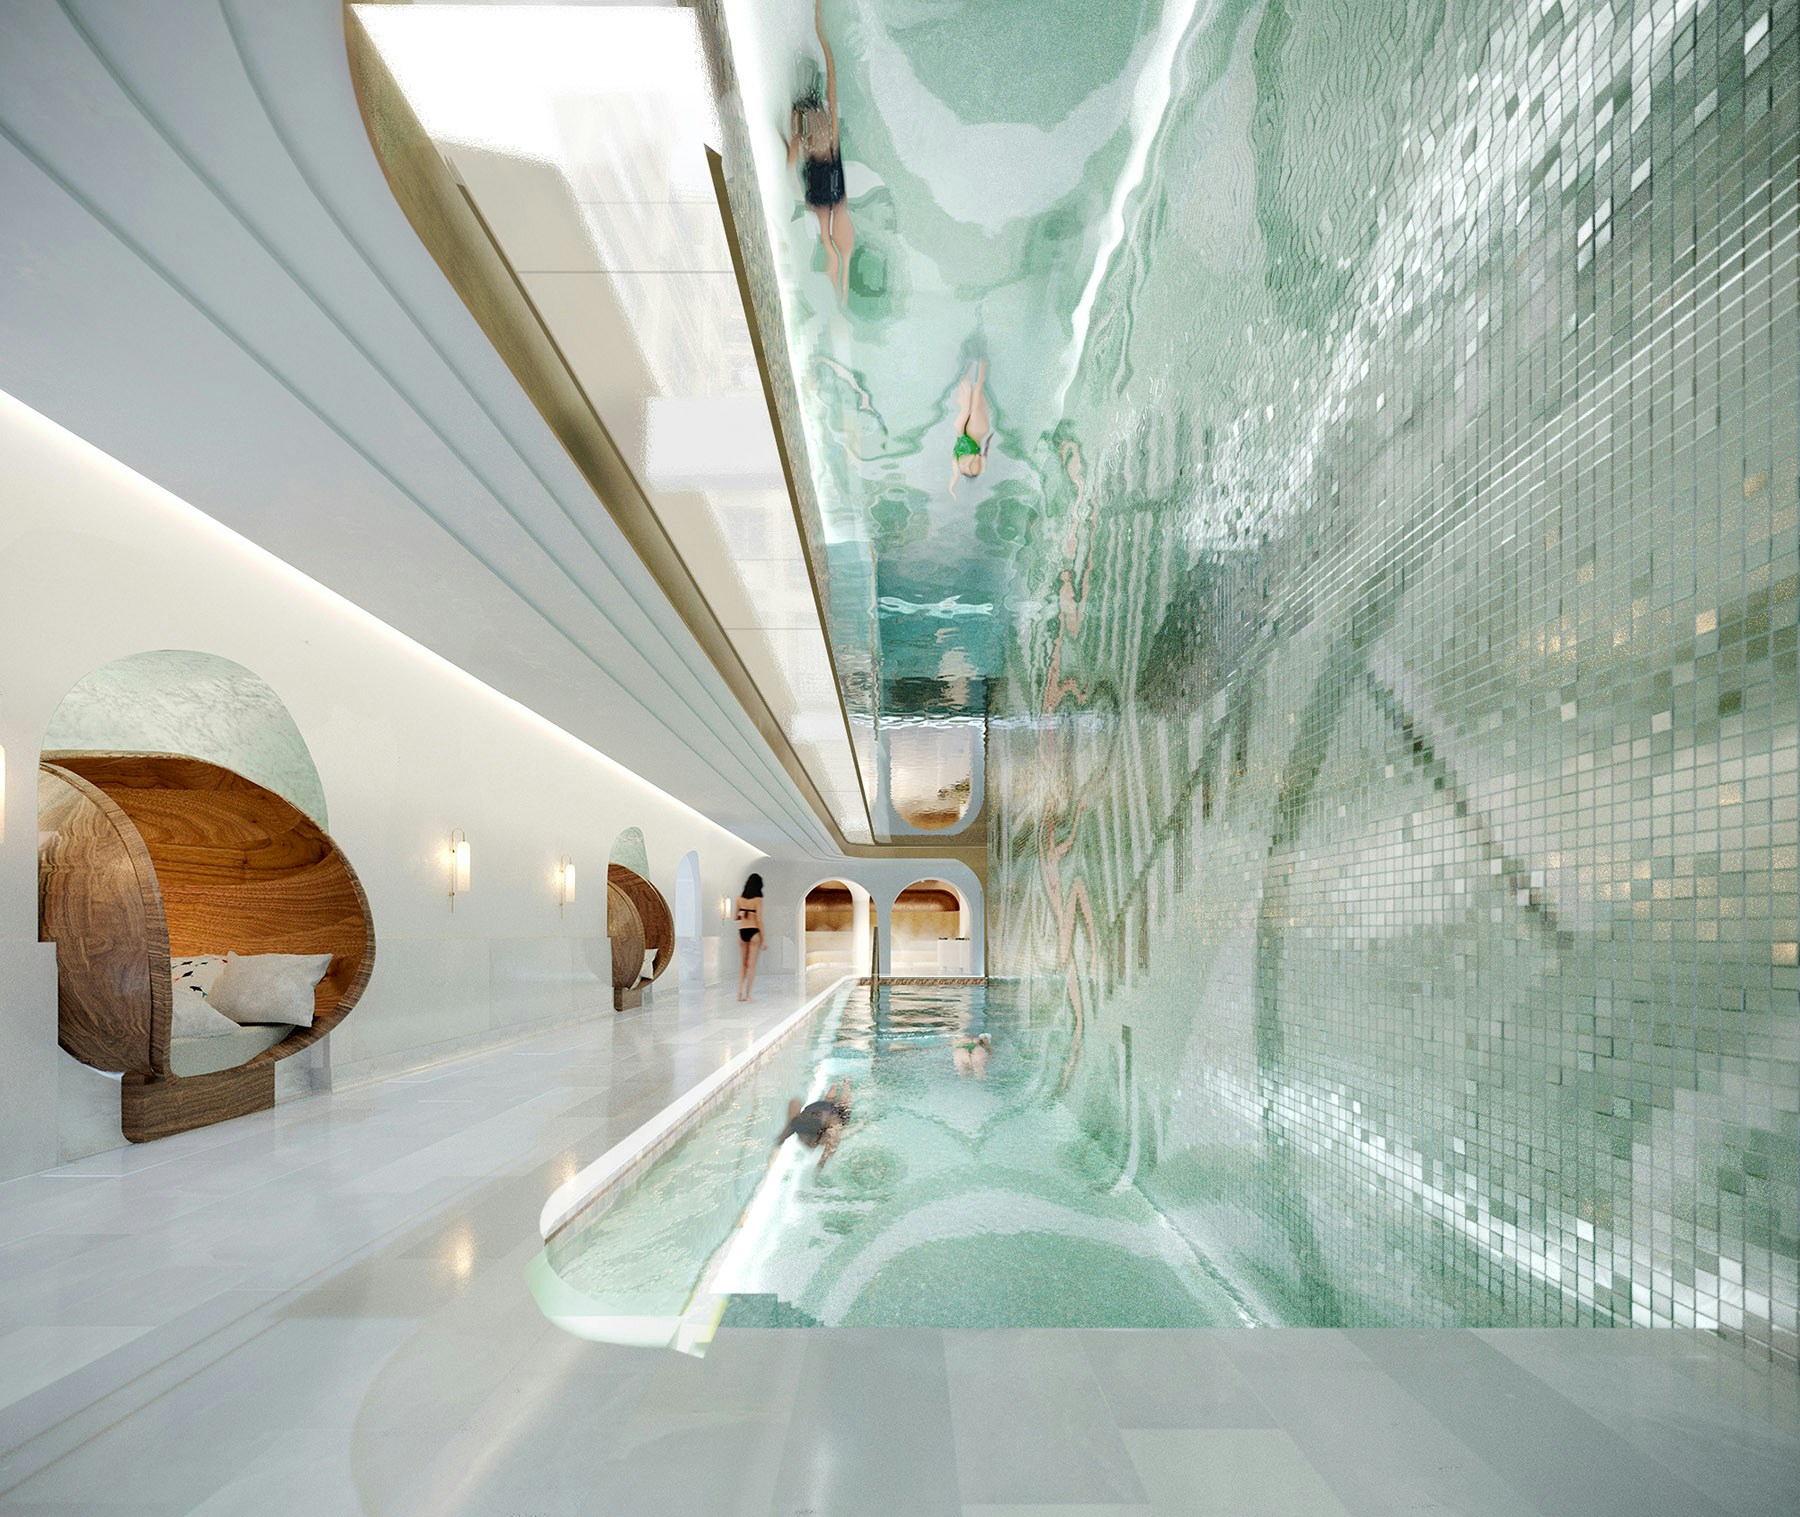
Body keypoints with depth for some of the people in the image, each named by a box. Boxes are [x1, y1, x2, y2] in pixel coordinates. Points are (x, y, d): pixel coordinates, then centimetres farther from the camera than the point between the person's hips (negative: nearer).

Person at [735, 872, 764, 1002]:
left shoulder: (739, 898, 3)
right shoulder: (758, 900, -9)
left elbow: (736, 917, 9)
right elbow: (759, 920, -12)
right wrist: (763, 939, -7)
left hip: (742, 932, 4)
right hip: (754, 932, -4)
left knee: (743, 964, 15)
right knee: (752, 965, 3)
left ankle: (740, 993, 4)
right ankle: (747, 995, 2)